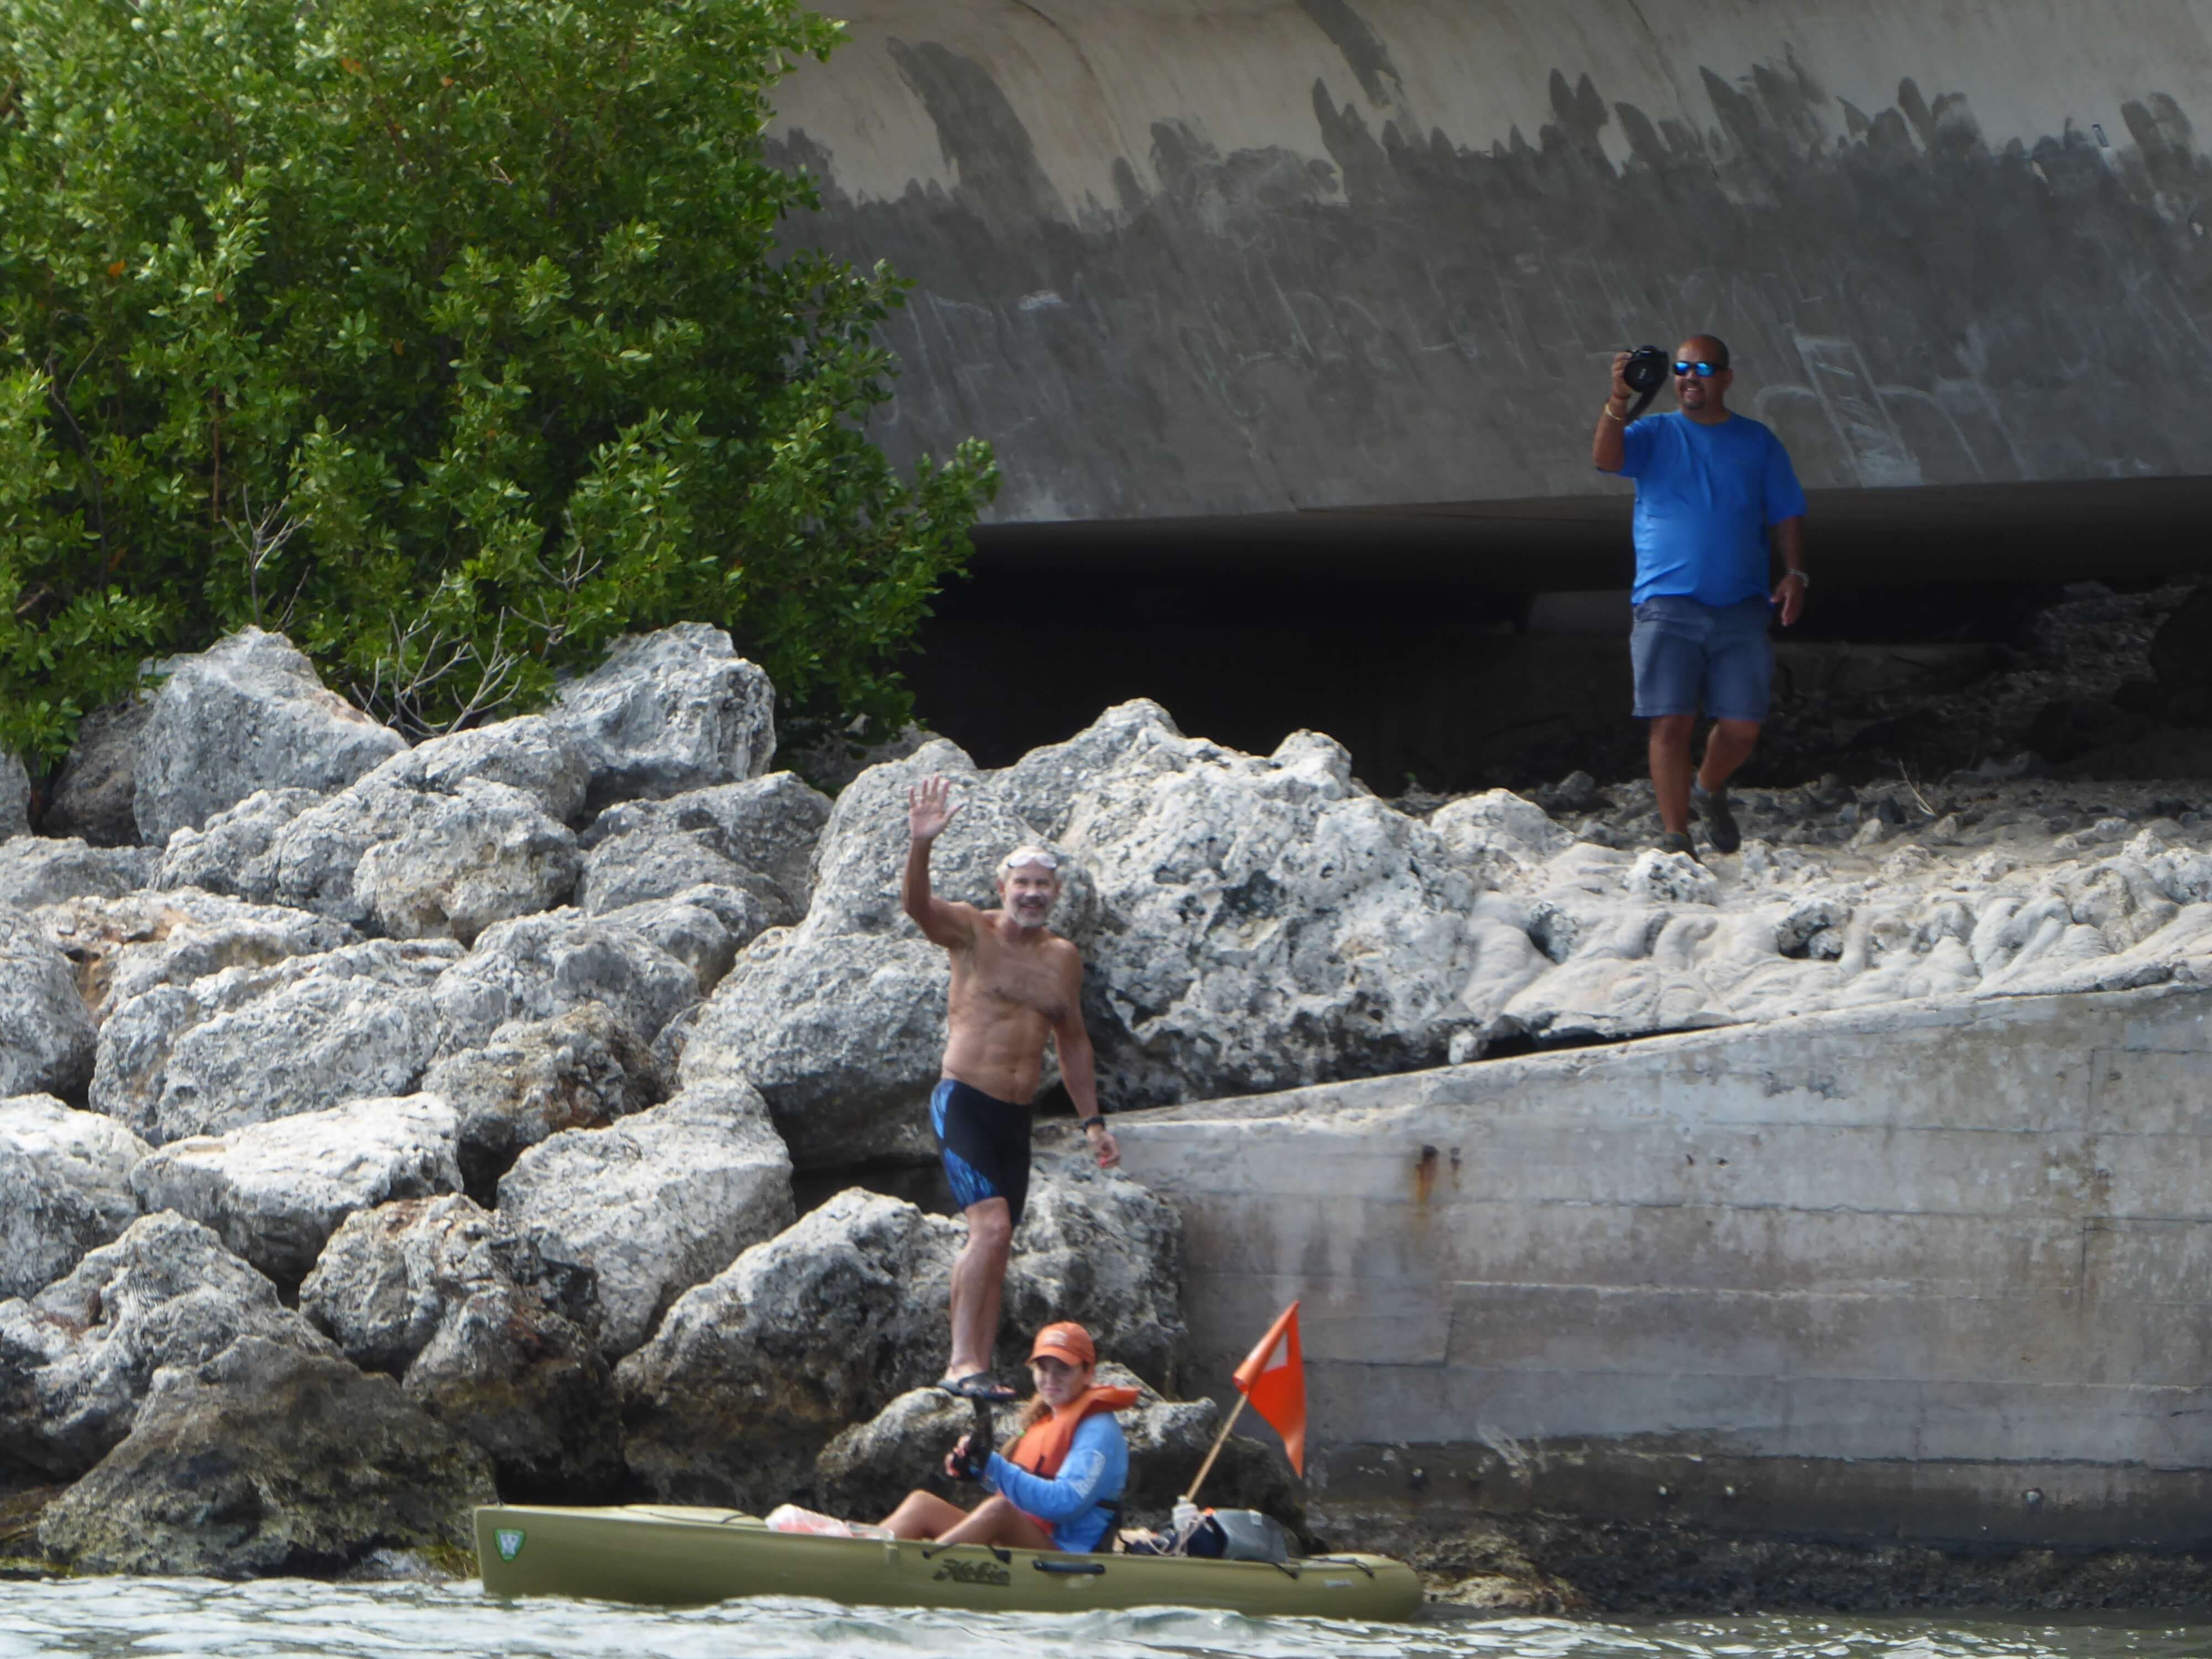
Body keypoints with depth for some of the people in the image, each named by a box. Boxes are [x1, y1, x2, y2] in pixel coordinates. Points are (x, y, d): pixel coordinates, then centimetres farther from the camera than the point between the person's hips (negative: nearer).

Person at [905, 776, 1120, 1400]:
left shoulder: (1064, 958, 14)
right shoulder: (973, 933, -3)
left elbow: (1072, 1040, 24)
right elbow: (919, 906, -23)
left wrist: (1092, 1121, 23)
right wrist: (920, 845, -42)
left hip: (1016, 1116, 6)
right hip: (964, 1103, -6)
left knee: (996, 1244, 6)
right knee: (991, 1225, -20)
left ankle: (973, 1367, 9)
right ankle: (964, 1361, -20)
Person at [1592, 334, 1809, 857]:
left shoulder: (1758, 443, 13)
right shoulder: (1655, 436, 8)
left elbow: (1787, 515, 12)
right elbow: (1606, 457, -11)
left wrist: (1795, 573, -4)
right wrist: (1619, 400, -28)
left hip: (1741, 609, 2)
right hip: (1667, 607, -2)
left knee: (1741, 727, -2)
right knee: (1671, 724, -11)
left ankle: (1710, 791, 29)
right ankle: (1675, 836, -5)